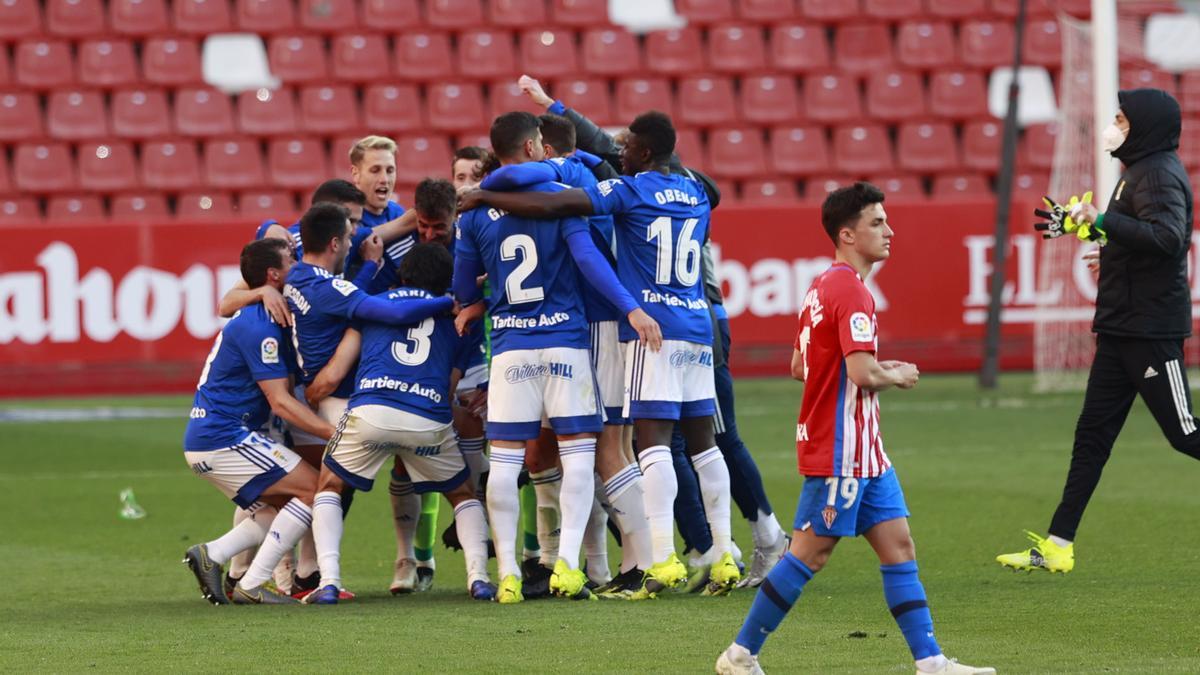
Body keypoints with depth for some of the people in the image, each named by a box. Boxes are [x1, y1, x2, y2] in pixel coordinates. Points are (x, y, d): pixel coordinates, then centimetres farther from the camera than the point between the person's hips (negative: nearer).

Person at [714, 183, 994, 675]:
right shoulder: (851, 292, -17)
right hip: (841, 451, -10)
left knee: (899, 547, 5)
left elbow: (799, 367, 22)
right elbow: (863, 374, -27)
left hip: (863, 452, 10)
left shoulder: (823, 286, 14)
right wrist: (898, 376, -5)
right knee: (809, 556, -3)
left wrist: (880, 371, 15)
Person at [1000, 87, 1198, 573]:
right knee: (1092, 433, 7)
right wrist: (1077, 226, 20)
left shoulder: (1160, 175, -15)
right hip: (1122, 329, 10)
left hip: (1152, 330, -10)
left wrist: (1103, 221, -29)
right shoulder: (1139, 171, 15)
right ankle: (1056, 546, 8)